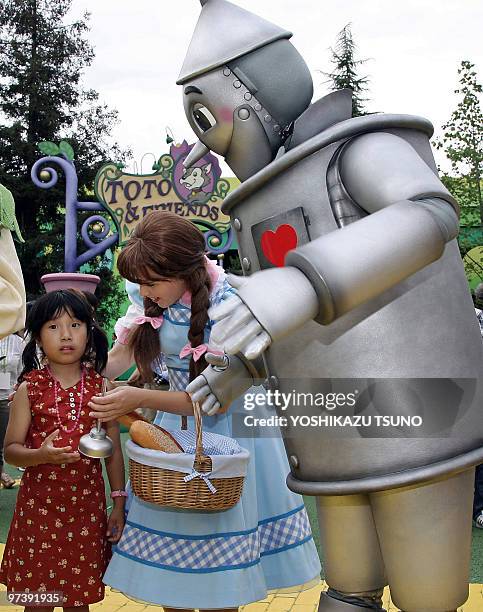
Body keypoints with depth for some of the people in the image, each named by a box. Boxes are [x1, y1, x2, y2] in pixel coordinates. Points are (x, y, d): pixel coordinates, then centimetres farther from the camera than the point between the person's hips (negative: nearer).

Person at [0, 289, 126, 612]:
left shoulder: (100, 387, 0)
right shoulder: (29, 389, -4)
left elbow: (114, 449, 4)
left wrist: (119, 503, 3)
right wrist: (42, 455, -23)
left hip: (87, 507, 1)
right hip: (40, 506, -1)